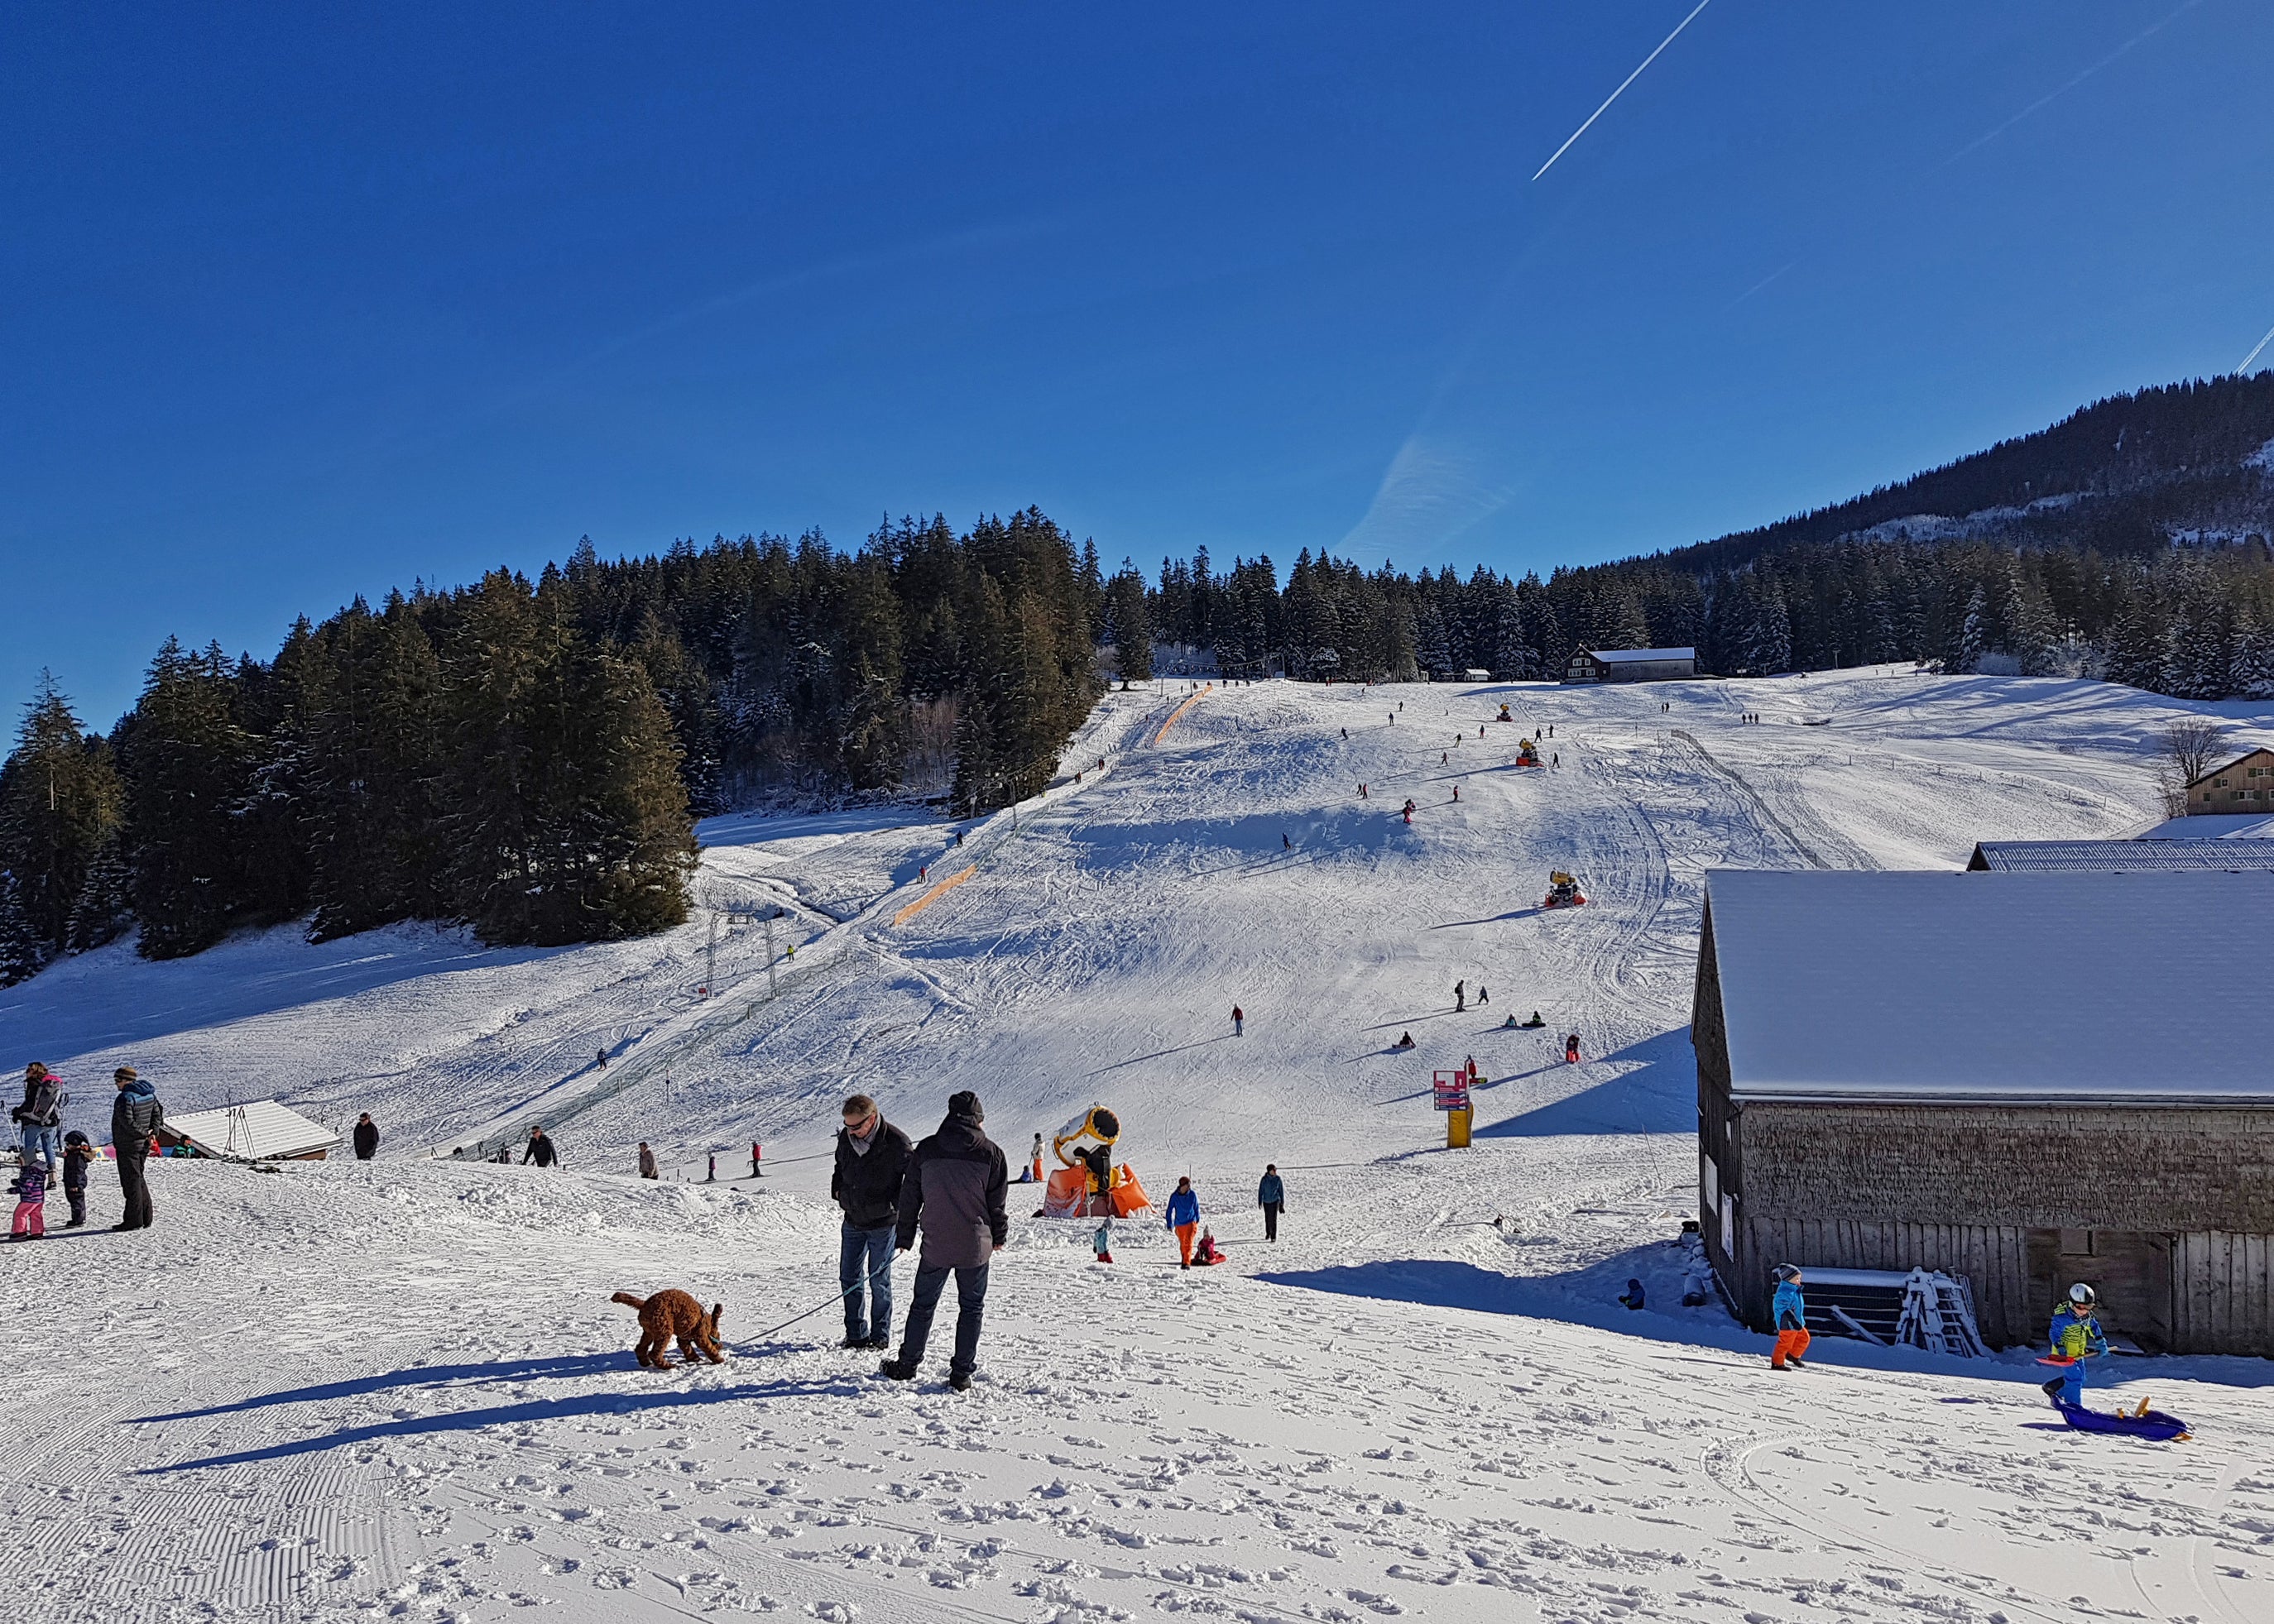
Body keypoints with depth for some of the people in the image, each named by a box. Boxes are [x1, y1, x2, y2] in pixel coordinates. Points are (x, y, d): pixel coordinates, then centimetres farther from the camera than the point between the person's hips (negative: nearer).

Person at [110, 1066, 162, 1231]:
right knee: (139, 1179, 17)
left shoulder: (126, 1098, -19)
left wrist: (143, 1133, -15)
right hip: (143, 1145, 9)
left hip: (127, 1146, -9)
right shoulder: (149, 1095, 8)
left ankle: (134, 1220, 0)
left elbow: (128, 1122, -26)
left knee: (131, 1181, -3)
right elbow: (157, 1114, 14)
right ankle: (146, 1218, 20)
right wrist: (153, 1132, 4)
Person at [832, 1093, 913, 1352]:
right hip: (852, 1221, 6)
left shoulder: (896, 1143, -20)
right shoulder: (846, 1138, -3)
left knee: (879, 1281, 2)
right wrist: (837, 1191, 8)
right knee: (849, 1279, 9)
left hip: (882, 1223, -5)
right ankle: (856, 1334, 20)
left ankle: (881, 1336, 14)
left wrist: (902, 1214, -14)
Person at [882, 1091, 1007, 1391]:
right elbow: (997, 1201, 0)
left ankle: (907, 1364, 24)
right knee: (972, 1307, 10)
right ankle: (962, 1373, 9)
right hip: (976, 1245, -1)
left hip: (935, 1245, 1)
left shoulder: (926, 1150, -1)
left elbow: (909, 1196, 5)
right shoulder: (991, 1153, -5)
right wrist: (999, 1237, 15)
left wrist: (905, 1237, 15)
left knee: (923, 1304, 15)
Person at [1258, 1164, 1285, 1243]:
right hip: (1266, 1202, 1)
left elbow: (1281, 1191, 2)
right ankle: (1268, 1233, 36)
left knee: (1274, 1219, -9)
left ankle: (1273, 1236, -4)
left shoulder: (1278, 1179, -5)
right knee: (1268, 1219, 12)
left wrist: (1282, 1203, 5)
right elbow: (1260, 1191, -3)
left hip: (1275, 1201, -1)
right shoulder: (1264, 1179, -8)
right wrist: (1259, 1202, -3)